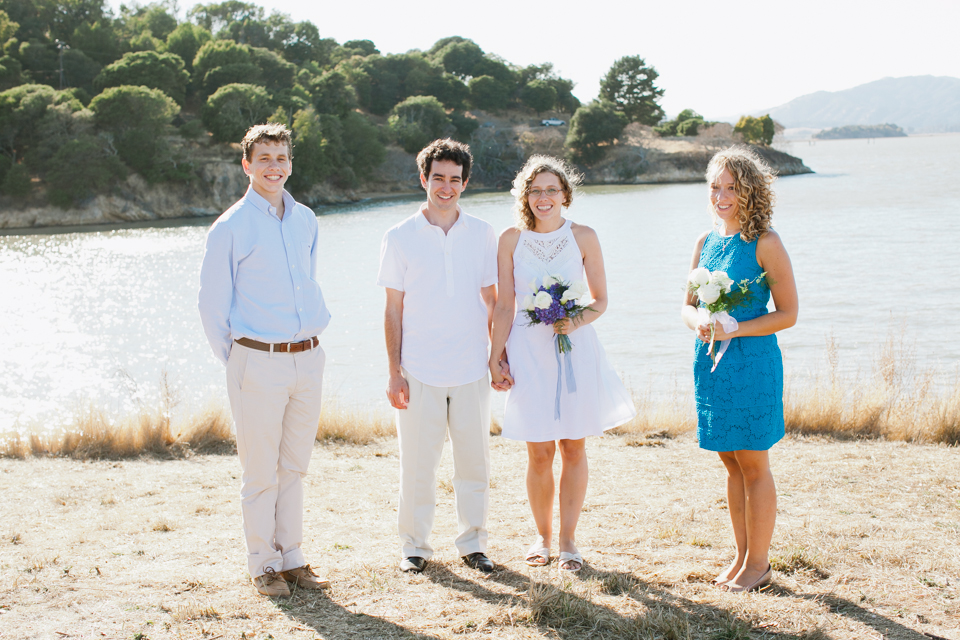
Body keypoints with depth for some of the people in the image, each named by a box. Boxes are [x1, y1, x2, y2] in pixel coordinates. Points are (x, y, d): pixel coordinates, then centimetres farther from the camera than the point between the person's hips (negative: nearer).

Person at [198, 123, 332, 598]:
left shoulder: (305, 221, 11)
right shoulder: (230, 228, -6)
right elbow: (212, 306, 0)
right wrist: (236, 362, 2)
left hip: (307, 359, 5)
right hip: (259, 363, -5)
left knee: (294, 467, 12)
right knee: (261, 470, 2)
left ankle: (291, 557, 22)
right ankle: (263, 565, 13)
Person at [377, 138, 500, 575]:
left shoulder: (482, 235, 7)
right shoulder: (400, 238, 1)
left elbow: (491, 301, 11)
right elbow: (393, 310, 2)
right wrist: (393, 372, -3)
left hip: (471, 371, 2)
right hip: (419, 372, -2)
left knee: (474, 460, 7)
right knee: (417, 462, 3)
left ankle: (472, 542, 21)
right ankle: (415, 545, 17)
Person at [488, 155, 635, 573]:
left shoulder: (583, 237, 0)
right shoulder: (512, 240, 1)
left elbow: (600, 300, 5)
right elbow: (504, 306, 4)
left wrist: (577, 321, -15)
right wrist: (495, 358, 1)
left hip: (575, 350, 0)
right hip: (529, 351, 0)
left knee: (574, 447, 5)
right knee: (539, 453, 2)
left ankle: (568, 540, 17)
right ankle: (543, 536, 21)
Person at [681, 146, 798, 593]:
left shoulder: (765, 244, -9)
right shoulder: (706, 241, 10)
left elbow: (788, 314, -9)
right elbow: (688, 305, 14)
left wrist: (735, 329, -19)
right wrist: (698, 323, -9)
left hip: (752, 361, -6)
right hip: (711, 362, 6)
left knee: (753, 464, 1)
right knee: (730, 463, 13)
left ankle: (758, 563, 13)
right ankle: (742, 556, 23)